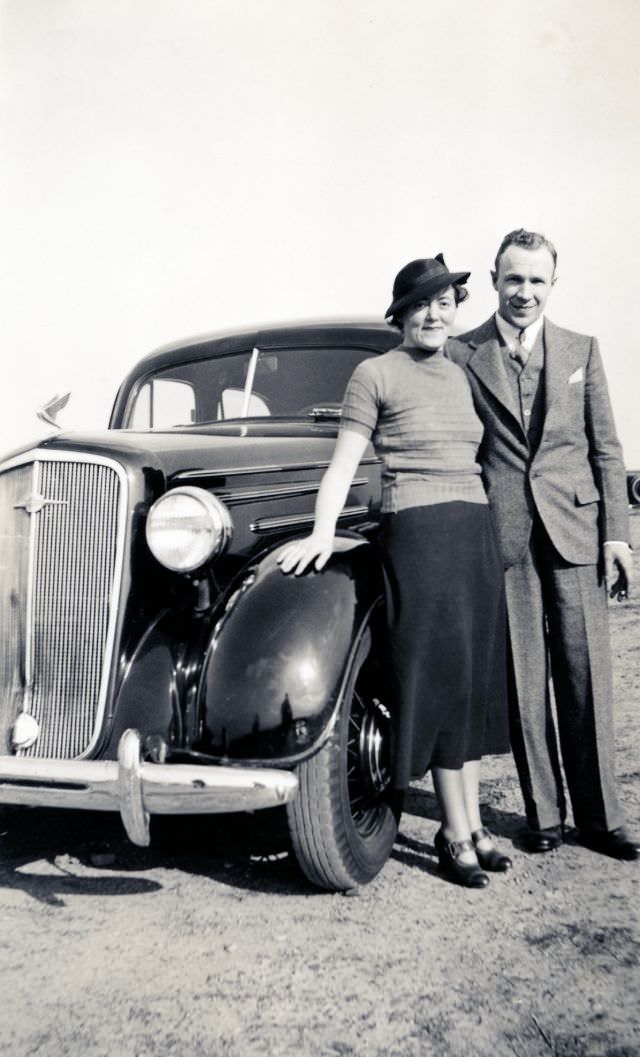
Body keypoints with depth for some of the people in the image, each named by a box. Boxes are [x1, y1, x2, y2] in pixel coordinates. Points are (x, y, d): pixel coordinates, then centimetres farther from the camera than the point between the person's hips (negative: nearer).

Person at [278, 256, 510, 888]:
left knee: (475, 674, 9)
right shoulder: (375, 374, -2)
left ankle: (473, 823, 20)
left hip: (477, 529, 7)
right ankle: (455, 835, 7)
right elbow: (344, 463, -5)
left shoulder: (459, 375, 17)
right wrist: (322, 533, -17)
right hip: (417, 531, -7)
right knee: (440, 676, -4)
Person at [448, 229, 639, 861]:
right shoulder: (461, 354, 5)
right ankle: (544, 814, 18)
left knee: (586, 682, 3)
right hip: (502, 536, -1)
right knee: (523, 684, 5)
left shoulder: (581, 350, 12)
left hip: (573, 531, 2)